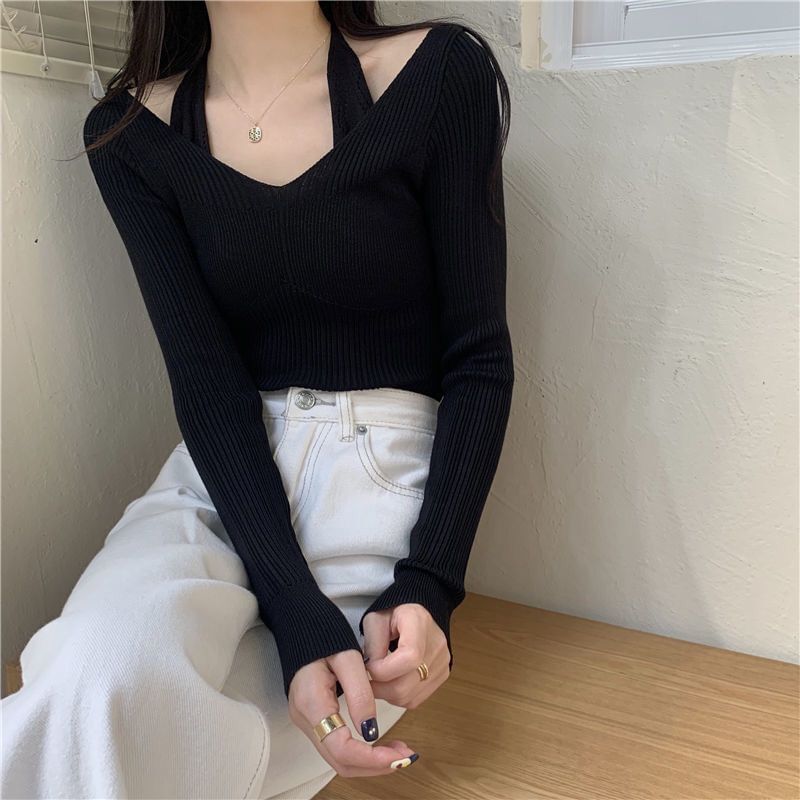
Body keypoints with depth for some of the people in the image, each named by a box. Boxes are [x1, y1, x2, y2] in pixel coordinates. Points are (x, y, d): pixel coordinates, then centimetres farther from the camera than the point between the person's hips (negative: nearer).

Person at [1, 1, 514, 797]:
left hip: (385, 472, -1)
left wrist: (428, 585, -15)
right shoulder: (131, 132, 3)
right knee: (105, 679, -30)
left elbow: (479, 356, -3)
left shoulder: (440, 72, -2)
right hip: (222, 477, 2)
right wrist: (303, 618, -20)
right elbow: (206, 379, -7)